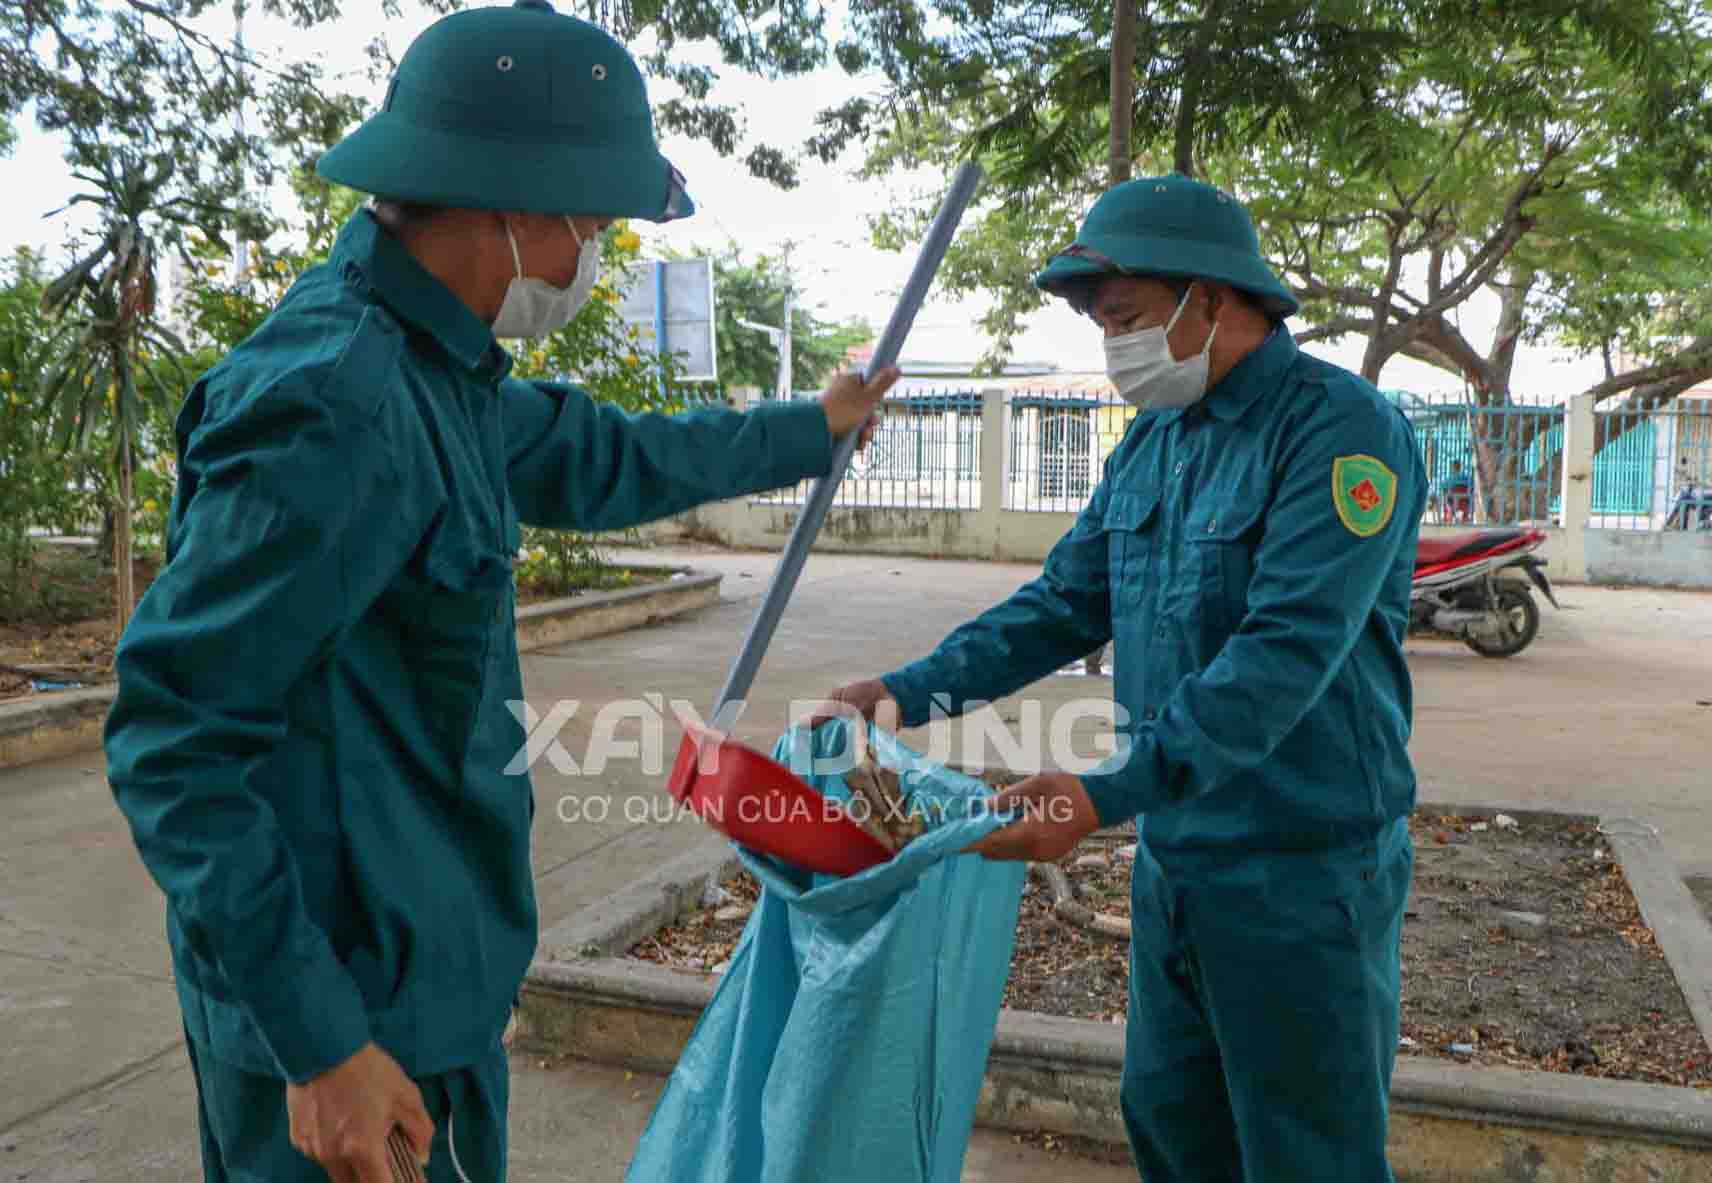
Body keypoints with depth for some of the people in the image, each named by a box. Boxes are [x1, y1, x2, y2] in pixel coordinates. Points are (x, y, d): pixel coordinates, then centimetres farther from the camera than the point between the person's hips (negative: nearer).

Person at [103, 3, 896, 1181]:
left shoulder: (433, 368, 4)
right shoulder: (336, 406, -25)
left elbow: (598, 459, 19)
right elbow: (174, 736, -24)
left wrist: (810, 429, 30)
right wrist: (318, 1042, -22)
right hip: (358, 1017, -9)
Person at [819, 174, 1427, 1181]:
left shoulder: (1341, 430, -17)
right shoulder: (1153, 442, 8)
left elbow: (1288, 652, -27)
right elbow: (1065, 604, 8)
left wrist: (1109, 793, -33)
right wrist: (907, 694, -2)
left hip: (1303, 871, -7)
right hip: (1174, 860, 8)